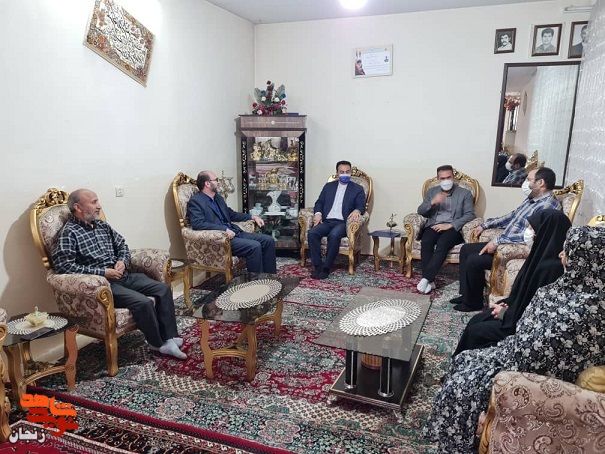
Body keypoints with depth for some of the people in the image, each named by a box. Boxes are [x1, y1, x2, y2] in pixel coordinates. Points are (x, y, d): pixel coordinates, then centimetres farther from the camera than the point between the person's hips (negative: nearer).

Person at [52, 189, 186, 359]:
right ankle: (157, 343, -3)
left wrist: (123, 261, 0)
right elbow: (63, 265, -21)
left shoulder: (102, 225, 15)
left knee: (163, 289, -6)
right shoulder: (69, 233, -9)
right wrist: (102, 272, -21)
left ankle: (169, 339, -6)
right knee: (142, 302, -27)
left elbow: (122, 245, 24)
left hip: (123, 276, 8)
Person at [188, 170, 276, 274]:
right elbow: (198, 224, -21)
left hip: (234, 232, 9)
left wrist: (252, 217, 19)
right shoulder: (195, 201, -6)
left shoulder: (218, 198, 19)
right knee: (254, 246, -27)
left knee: (268, 240, -2)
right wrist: (224, 229, -25)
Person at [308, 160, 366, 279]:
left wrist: (357, 210, -23)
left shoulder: (357, 189, 12)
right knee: (312, 233, -27)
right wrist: (318, 213, -5)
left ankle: (326, 267, -24)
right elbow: (319, 202, 17)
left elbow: (361, 206, 2)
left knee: (334, 235, -36)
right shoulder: (329, 186, 21)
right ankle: (317, 266, -21)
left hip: (343, 222, -3)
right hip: (326, 221, 3)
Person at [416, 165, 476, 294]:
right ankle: (429, 281, -30)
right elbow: (420, 211, 11)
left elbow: (470, 215, -2)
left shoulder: (465, 193, 9)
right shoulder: (432, 191, 17)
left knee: (442, 243, -35)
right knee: (425, 242, -31)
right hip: (434, 226, 2)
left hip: (453, 228, -2)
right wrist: (432, 202, -10)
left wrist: (449, 225, -15)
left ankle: (426, 278, -35)